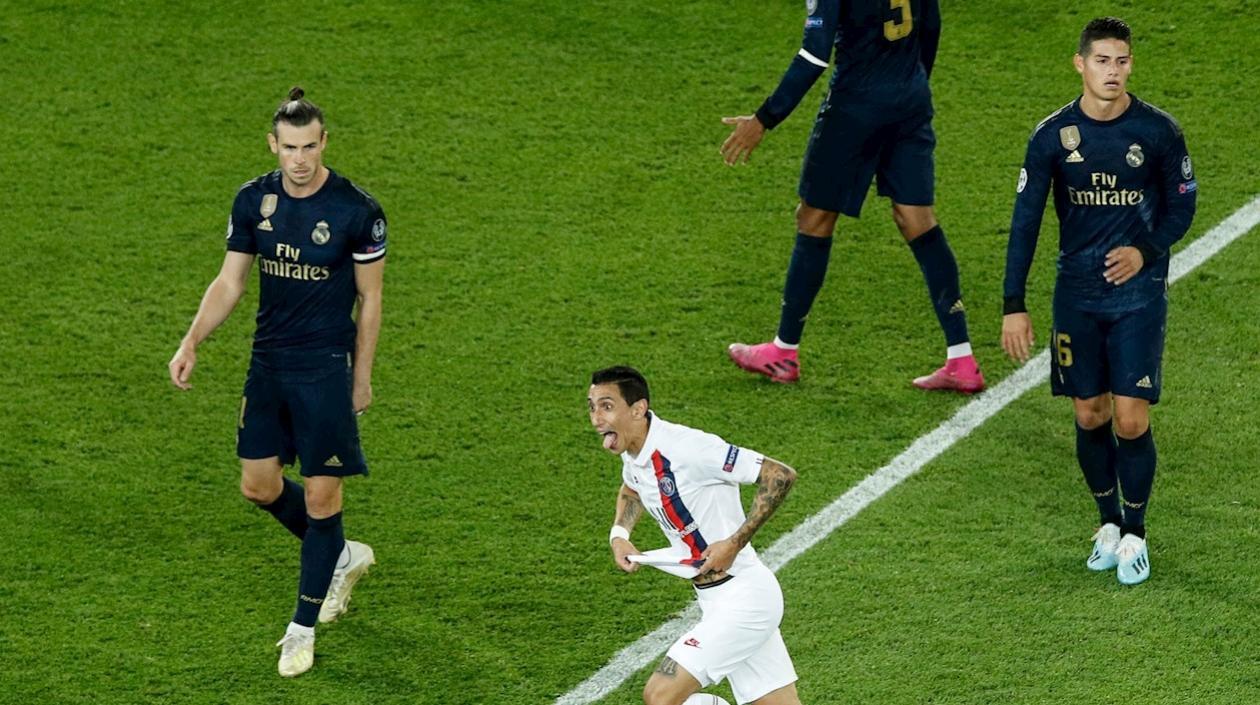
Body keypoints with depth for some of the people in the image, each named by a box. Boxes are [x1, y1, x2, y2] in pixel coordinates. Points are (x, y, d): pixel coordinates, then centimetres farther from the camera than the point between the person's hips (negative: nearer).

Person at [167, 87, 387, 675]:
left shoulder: (356, 211, -13)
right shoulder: (254, 201, -1)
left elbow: (370, 301, -4)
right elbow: (230, 281, 8)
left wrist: (361, 378, 0)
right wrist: (191, 344, -3)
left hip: (325, 369, -5)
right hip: (268, 362, 5)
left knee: (320, 496, -2)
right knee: (258, 485, 11)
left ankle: (303, 629, 9)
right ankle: (341, 557, 36)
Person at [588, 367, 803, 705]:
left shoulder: (686, 447, -23)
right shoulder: (634, 455, 5)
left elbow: (781, 475, -23)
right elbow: (631, 490, 31)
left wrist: (735, 543, -24)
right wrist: (619, 534, 10)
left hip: (743, 597, -9)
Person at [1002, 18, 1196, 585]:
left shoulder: (1159, 132, -8)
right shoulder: (1053, 135, -5)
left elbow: (1182, 206, 5)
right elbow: (1025, 221, -2)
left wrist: (1146, 251, -14)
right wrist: (1014, 306, -6)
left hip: (1138, 295, -2)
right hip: (1076, 294, 2)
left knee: (1131, 421, -6)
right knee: (1090, 416, 7)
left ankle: (1135, 535, 11)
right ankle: (1109, 523, 26)